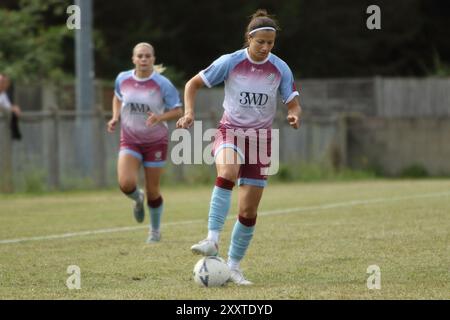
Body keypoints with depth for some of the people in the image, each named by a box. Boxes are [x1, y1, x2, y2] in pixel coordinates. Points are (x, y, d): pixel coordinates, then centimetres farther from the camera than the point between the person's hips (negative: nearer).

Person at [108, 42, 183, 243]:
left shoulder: (163, 84, -13)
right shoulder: (122, 79, -4)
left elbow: (178, 111, -8)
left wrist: (160, 117, -27)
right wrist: (115, 118, 1)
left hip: (156, 141, -2)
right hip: (130, 140, 2)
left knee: (152, 191, 4)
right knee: (126, 184, -20)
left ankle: (155, 231, 28)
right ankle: (138, 199, 18)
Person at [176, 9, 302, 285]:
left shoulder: (280, 69, -4)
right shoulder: (230, 62, -9)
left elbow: (294, 105, 1)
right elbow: (193, 84, 0)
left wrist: (295, 116, -23)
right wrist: (189, 113, -16)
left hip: (261, 138, 3)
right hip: (230, 131, -3)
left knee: (249, 211, -1)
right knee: (227, 172, -38)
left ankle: (234, 265, 16)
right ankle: (213, 240, -41)